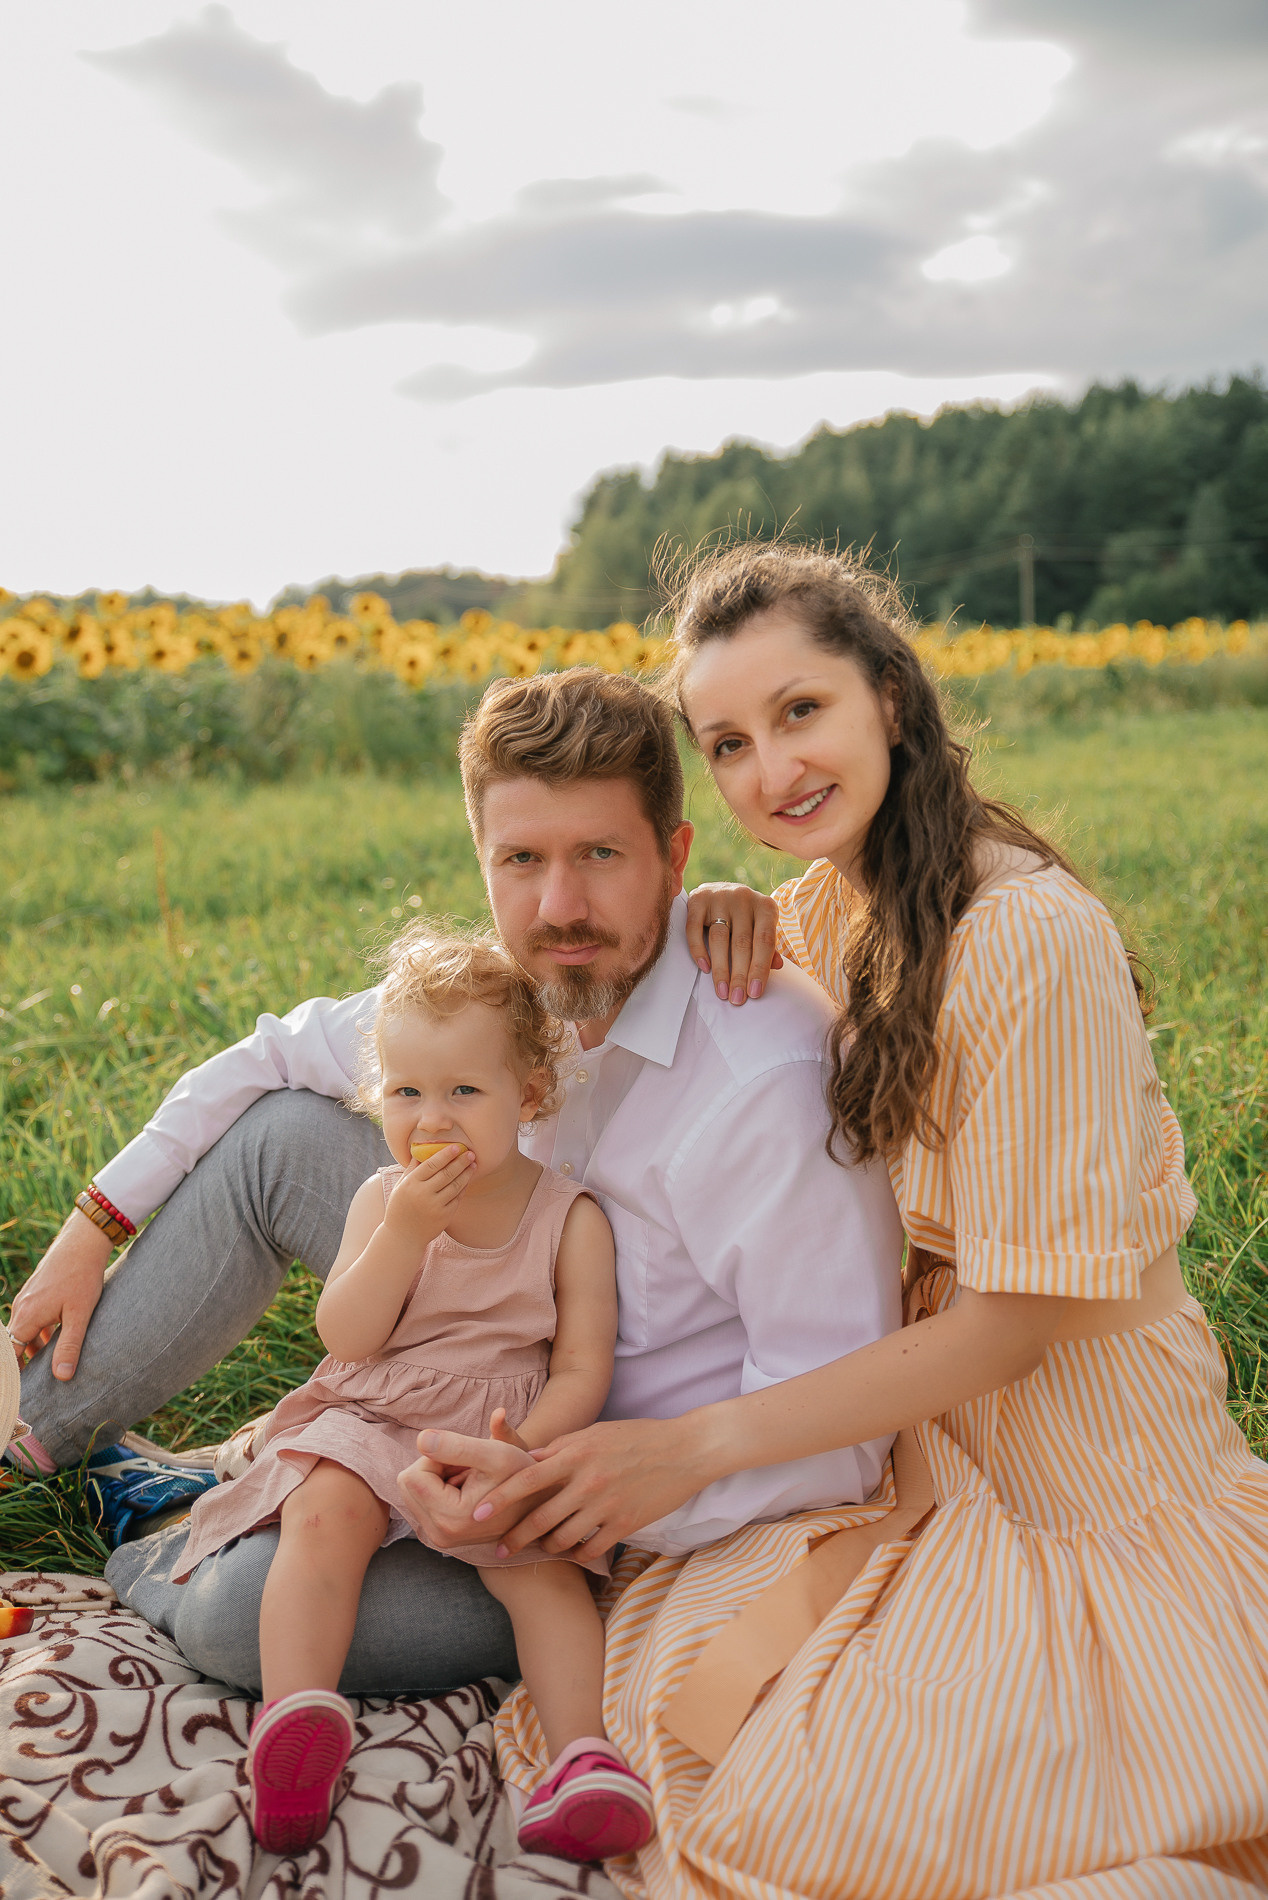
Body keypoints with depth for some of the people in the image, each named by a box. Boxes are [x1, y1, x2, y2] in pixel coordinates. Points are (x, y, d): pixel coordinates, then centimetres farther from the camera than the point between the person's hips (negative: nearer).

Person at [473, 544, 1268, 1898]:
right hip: (930, 1447, 7)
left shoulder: (1029, 935, -25)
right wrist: (723, 919, -4)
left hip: (1081, 1485, -7)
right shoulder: (844, 899, 0)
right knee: (655, 1682, -9)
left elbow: (1024, 1313, -23)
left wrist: (702, 1447, -21)